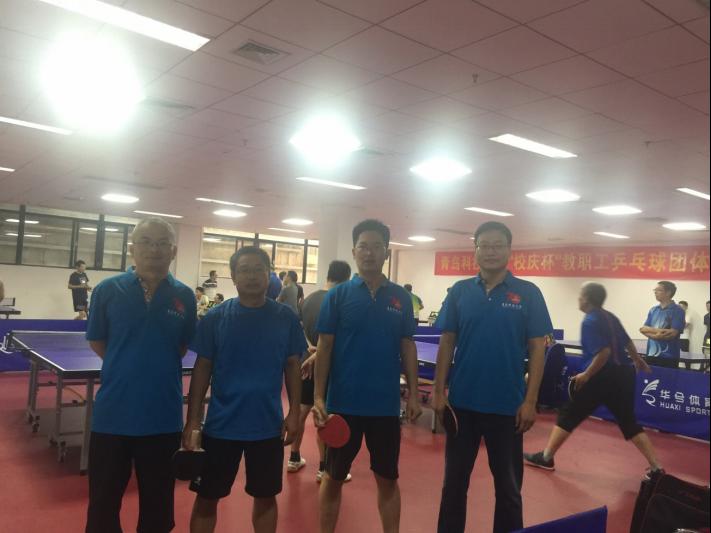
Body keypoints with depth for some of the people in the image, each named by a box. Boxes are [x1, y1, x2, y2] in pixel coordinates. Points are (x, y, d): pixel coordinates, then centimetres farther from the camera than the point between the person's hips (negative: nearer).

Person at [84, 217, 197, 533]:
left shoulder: (184, 297, -3)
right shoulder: (107, 290, -5)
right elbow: (96, 341, 6)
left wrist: (160, 366, 1)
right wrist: (125, 367, 3)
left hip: (164, 415, 1)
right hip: (112, 412, 0)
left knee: (158, 504, 16)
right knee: (103, 501, 14)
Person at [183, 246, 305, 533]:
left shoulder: (286, 318, -3)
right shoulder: (214, 318, -5)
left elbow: (292, 366, 3)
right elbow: (202, 369, -2)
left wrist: (294, 413, -3)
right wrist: (192, 421, -5)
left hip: (268, 425, 1)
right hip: (220, 425, 0)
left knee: (265, 497, 15)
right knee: (206, 498, 11)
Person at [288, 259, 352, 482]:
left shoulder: (309, 298, 7)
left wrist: (309, 348, -7)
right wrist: (314, 357, -18)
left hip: (305, 361, 7)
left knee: (301, 410, 16)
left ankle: (294, 458, 28)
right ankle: (324, 468, 8)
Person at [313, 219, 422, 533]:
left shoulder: (401, 297, 3)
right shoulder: (338, 295, -3)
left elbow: (407, 347, 6)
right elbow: (324, 348, -3)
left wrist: (413, 393, 1)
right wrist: (318, 397, -8)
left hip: (386, 403, 2)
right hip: (344, 402, -1)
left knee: (388, 479, 13)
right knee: (334, 477, 12)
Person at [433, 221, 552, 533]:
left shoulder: (528, 294, -4)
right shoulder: (459, 291, 1)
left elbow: (537, 349, -4)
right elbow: (447, 343, 3)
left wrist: (530, 401, -9)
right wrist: (439, 392, -2)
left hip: (508, 406, -1)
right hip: (461, 402, 2)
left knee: (508, 486, 14)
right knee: (454, 480, 15)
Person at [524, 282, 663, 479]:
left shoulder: (590, 322, -13)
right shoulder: (610, 317, 10)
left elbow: (604, 352, -24)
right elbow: (627, 342, 23)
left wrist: (586, 375, -16)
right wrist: (638, 360, 40)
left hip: (603, 377, -7)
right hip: (624, 374, 7)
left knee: (569, 415, 5)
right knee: (629, 422, 17)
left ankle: (546, 457, 12)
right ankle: (656, 467, 11)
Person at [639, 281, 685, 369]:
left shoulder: (677, 311, -5)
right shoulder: (653, 310, 12)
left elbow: (672, 333, -14)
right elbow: (643, 329, 5)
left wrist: (651, 330, -6)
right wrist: (659, 331, -13)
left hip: (669, 357, -5)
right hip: (651, 354, 5)